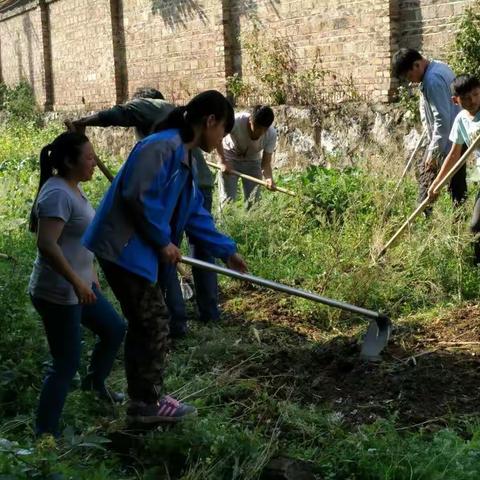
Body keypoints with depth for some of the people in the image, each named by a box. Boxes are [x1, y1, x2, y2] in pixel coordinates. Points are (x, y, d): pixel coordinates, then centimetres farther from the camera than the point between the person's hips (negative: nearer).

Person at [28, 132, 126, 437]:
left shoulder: (72, 188, 8)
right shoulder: (58, 194, -23)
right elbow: (47, 244, -31)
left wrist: (89, 274, 24)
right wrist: (77, 282, -30)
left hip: (80, 285, 10)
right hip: (58, 293, -10)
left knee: (115, 329, 23)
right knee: (67, 364, -3)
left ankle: (95, 382, 46)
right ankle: (45, 435, 8)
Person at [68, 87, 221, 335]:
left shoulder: (146, 106, 8)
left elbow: (113, 115, -10)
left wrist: (82, 122, 2)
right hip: (202, 185, 7)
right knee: (202, 249, 21)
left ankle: (176, 322, 2)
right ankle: (210, 311, 30)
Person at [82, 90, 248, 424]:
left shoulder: (185, 158, 14)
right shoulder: (162, 147, -18)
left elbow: (195, 213, 19)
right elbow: (138, 197, -25)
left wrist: (226, 250, 20)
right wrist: (164, 240, -15)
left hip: (140, 250, 10)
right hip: (124, 248, -10)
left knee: (148, 325, 16)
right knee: (154, 324, -1)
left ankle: (146, 398, 28)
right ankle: (146, 404, 11)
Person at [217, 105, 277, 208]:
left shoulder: (271, 134, -26)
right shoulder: (237, 121, -35)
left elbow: (266, 162, -22)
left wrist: (269, 178, -43)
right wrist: (222, 161, -25)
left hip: (252, 161, 2)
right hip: (230, 159, -2)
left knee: (253, 200, -1)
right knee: (228, 199, -6)